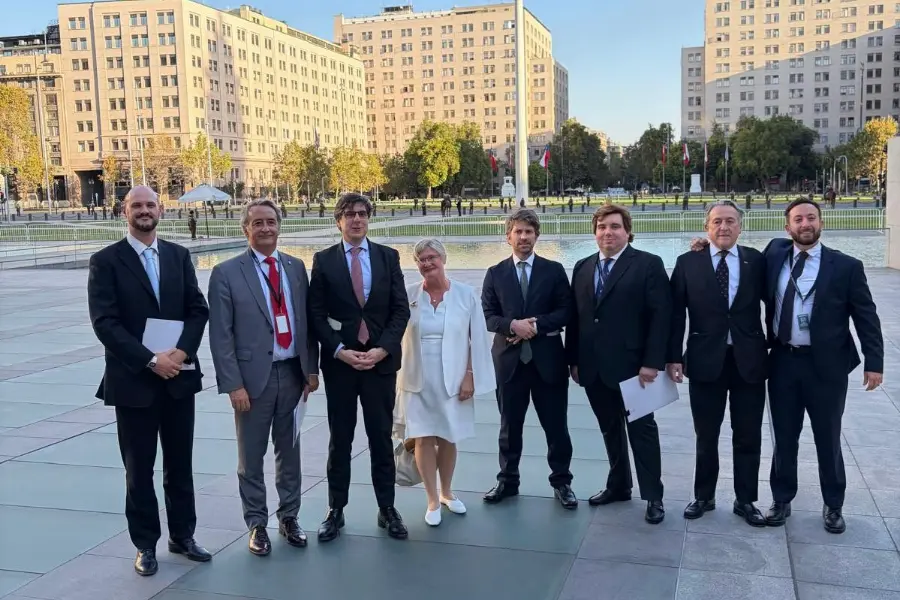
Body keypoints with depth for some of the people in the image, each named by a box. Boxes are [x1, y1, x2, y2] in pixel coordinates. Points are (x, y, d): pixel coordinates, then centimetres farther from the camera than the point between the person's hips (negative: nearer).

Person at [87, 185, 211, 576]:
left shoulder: (179, 256, 7)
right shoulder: (105, 261, -5)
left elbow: (198, 309, 3)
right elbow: (104, 322, -13)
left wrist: (182, 351, -13)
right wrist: (150, 360, -19)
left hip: (179, 376, 3)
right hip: (133, 380, -3)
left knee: (180, 464, 13)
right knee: (139, 469, 8)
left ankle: (182, 536, 28)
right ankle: (146, 544, 22)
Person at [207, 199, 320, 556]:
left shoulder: (296, 267, 7)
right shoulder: (227, 273, -6)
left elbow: (307, 321, 10)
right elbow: (220, 335, -8)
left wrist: (311, 369, 5)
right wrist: (233, 384, -13)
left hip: (292, 373, 4)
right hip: (254, 376, -4)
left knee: (289, 451, 15)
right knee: (251, 457, 8)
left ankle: (289, 517, 30)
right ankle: (257, 524, 23)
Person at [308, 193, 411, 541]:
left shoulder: (388, 256, 4)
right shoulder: (324, 260, 1)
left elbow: (401, 309, 0)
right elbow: (316, 315, -1)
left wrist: (382, 349, -11)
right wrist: (341, 351, -12)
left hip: (381, 359, 1)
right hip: (339, 361, -1)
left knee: (381, 437, 9)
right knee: (340, 439, 8)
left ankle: (387, 509, 20)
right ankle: (336, 511, 19)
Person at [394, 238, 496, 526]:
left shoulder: (466, 294, -5)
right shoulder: (407, 295, -4)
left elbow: (477, 339, -1)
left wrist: (470, 376, -5)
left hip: (452, 380, 0)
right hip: (417, 381, 0)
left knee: (447, 439, 12)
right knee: (423, 439, 2)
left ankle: (447, 492, 34)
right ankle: (432, 500, 18)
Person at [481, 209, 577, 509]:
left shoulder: (554, 270, 3)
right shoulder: (495, 274, 6)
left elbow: (566, 311, -2)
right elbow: (487, 316, 0)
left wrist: (537, 325, -16)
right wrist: (513, 325, -18)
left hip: (547, 359, -1)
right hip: (509, 359, 1)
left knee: (556, 425, 7)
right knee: (510, 425, 12)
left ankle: (561, 481, 22)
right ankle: (507, 481, 26)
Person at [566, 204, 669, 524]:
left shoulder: (648, 264, -5)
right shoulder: (582, 267, 12)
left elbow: (661, 316, -11)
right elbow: (575, 317, 10)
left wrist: (652, 361, -17)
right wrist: (573, 359, 6)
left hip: (631, 364, -5)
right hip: (593, 366, 5)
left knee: (642, 429, 4)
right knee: (610, 429, 15)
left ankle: (653, 496, 14)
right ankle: (618, 485, 28)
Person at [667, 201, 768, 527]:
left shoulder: (757, 261, 2)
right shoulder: (688, 263, 0)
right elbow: (676, 314, -1)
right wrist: (674, 357, -4)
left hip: (749, 360, 1)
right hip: (705, 360, -1)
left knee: (748, 437, 11)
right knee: (706, 437, 12)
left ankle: (745, 500, 26)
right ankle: (704, 497, 29)